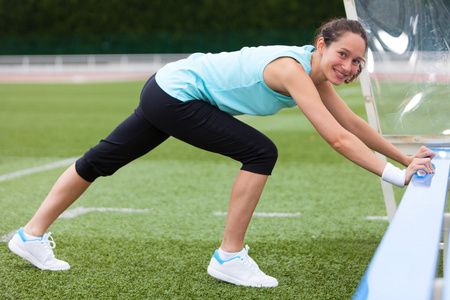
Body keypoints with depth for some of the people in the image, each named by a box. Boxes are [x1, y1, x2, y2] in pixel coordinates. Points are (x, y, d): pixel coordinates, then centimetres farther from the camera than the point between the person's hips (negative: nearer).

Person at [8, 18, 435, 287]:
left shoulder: (317, 74, -1)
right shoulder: (292, 71, -26)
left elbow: (352, 123, 8)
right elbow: (338, 139, -33)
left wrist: (405, 157, 7)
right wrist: (396, 175, -32)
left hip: (166, 89, 10)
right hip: (176, 94, -10)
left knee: (102, 160, 16)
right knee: (260, 153, -14)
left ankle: (32, 236, 30)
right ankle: (229, 258, -4)